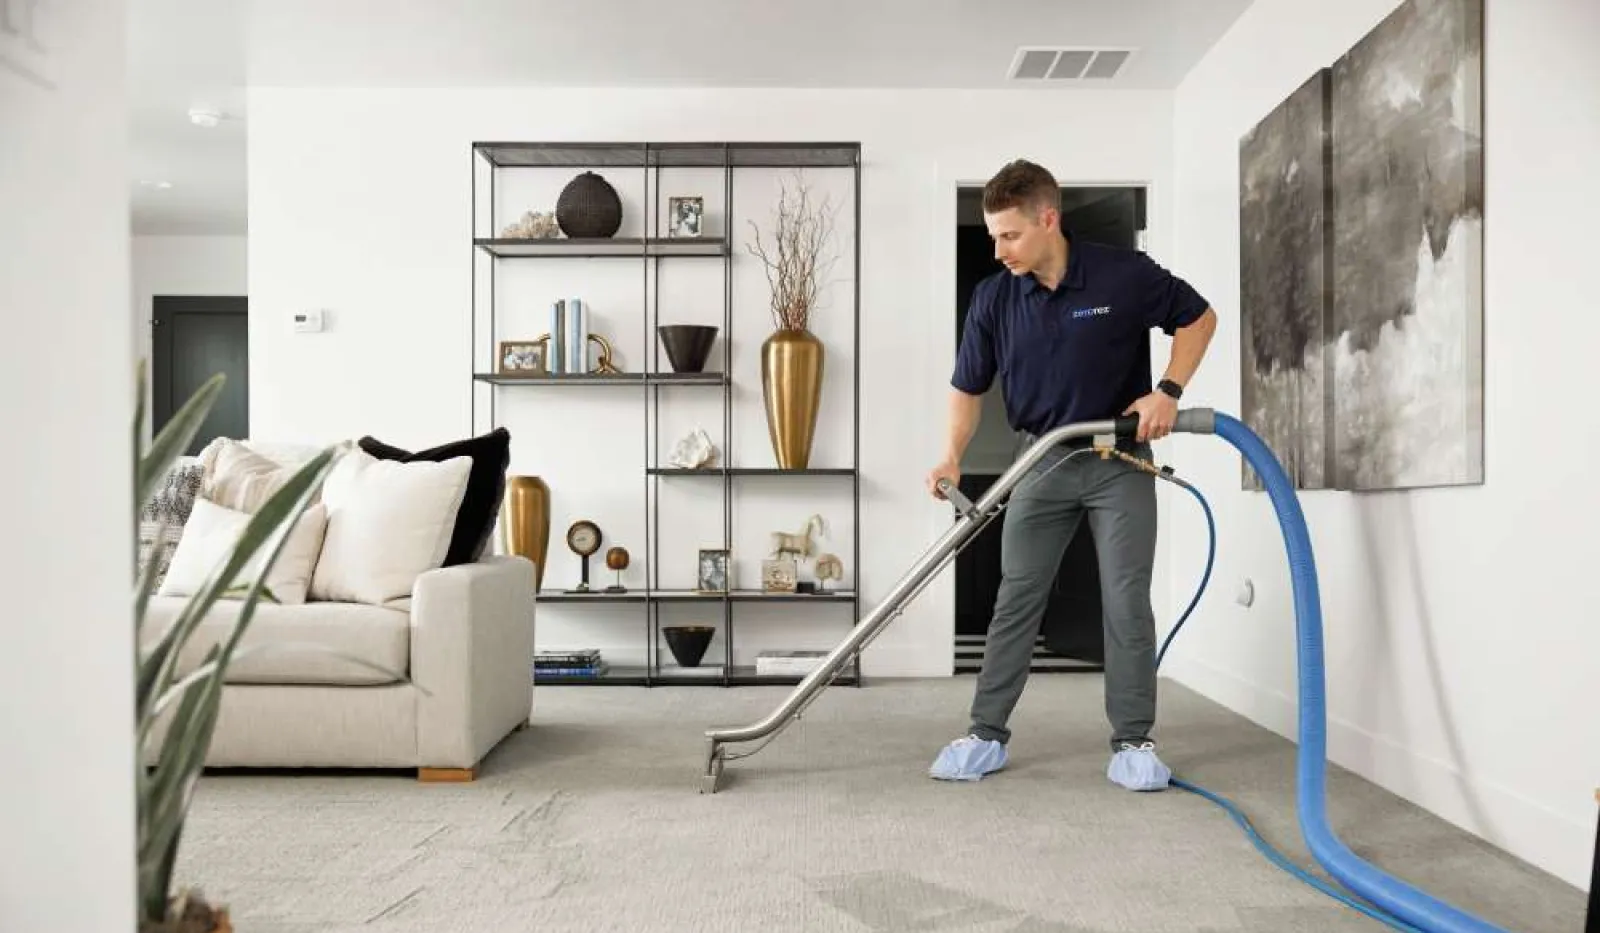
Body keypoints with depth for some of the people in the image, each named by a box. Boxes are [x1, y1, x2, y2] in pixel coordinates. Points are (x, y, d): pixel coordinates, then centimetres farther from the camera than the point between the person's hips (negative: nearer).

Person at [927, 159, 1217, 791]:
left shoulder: (1126, 275, -14)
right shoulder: (994, 297, -6)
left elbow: (1198, 317, 0)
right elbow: (969, 385, -1)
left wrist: (1168, 392, -12)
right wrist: (953, 456, -15)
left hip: (1121, 462, -2)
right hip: (1043, 462, 2)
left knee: (1127, 603, -1)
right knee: (1015, 600, 2)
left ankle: (1133, 740, 12)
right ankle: (986, 735, 11)